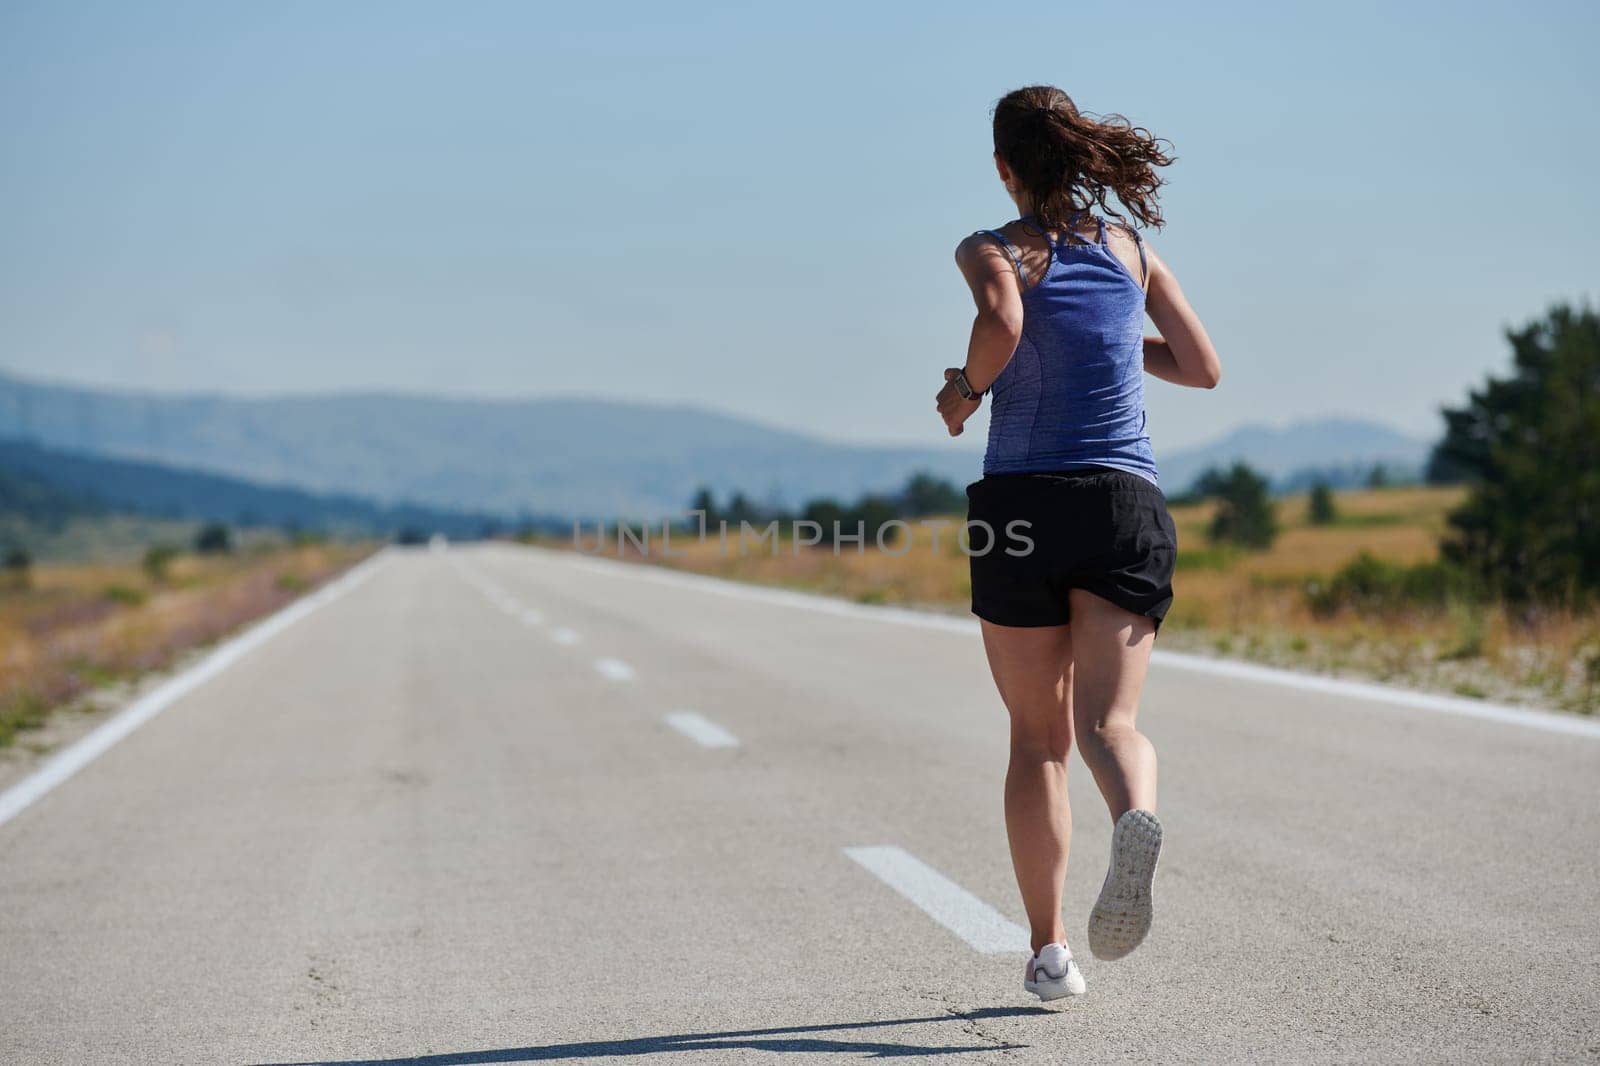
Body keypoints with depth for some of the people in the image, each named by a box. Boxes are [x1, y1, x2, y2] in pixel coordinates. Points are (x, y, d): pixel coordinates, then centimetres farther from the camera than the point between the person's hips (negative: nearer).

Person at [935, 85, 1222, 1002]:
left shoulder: (994, 250, 2)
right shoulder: (1131, 246, 12)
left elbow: (1003, 320, -22)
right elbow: (1204, 368, 15)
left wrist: (965, 391, -3)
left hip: (1023, 504, -1)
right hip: (1126, 504, 1)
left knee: (1039, 738, 10)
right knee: (1110, 720, -6)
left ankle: (1050, 950, 9)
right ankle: (1138, 818, -42)